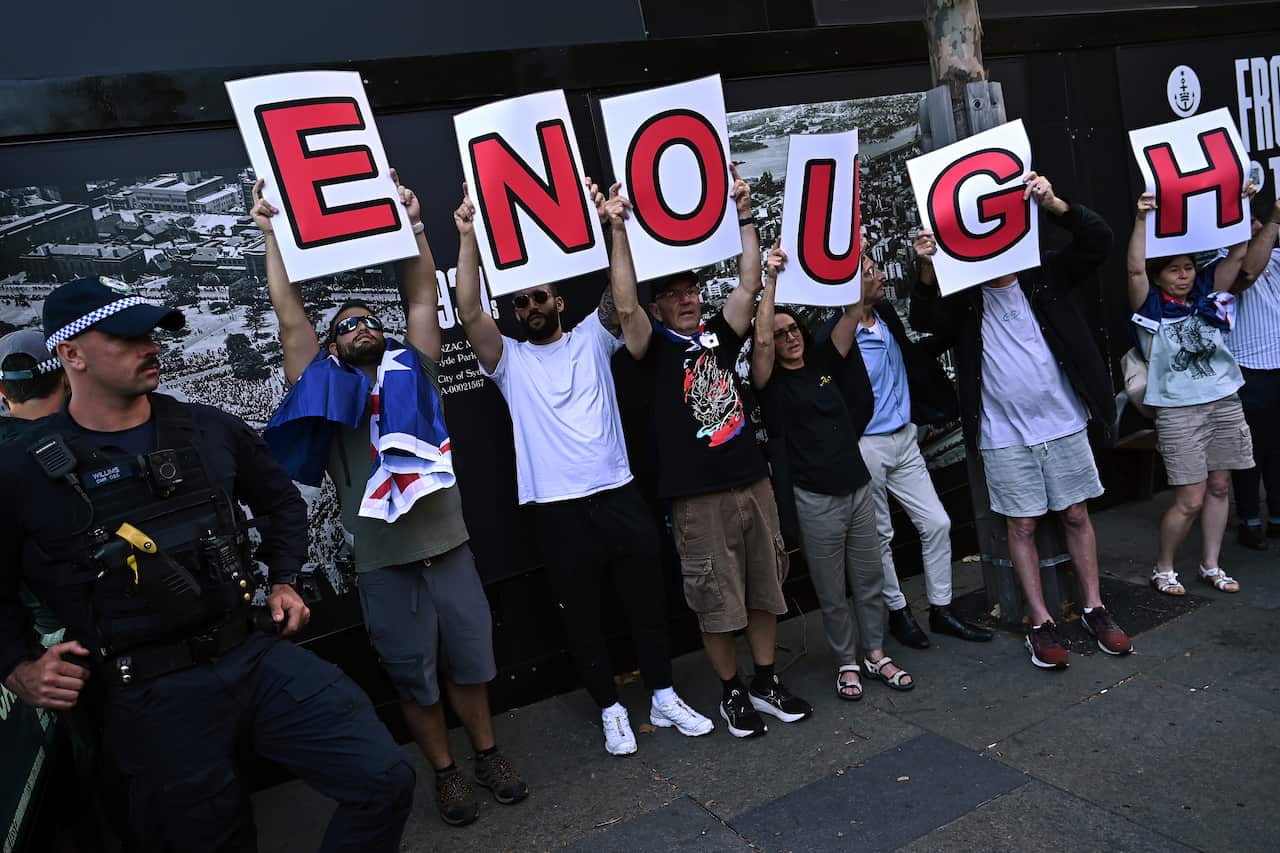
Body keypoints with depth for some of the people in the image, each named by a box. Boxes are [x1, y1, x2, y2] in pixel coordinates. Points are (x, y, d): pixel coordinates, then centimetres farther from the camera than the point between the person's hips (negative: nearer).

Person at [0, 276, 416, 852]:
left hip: (259, 658, 3)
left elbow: (281, 501, 21)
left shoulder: (211, 431, 5)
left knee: (384, 782, -6)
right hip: (151, 698, -3)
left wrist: (283, 581, 11)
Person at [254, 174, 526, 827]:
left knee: (469, 662, 15)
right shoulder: (327, 387, 4)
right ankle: (446, 771, 31)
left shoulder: (411, 372, 9)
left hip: (448, 548, 2)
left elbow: (422, 299, 4)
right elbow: (289, 318, -2)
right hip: (384, 566, -1)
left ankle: (488, 753, 35)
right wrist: (273, 234, -1)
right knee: (415, 681, 12)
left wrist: (411, 224, 1)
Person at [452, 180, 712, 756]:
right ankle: (611, 711, 25)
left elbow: (621, 295, -6)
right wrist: (468, 238, -19)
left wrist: (616, 228, -19)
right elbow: (470, 313, -11)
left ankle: (664, 699, 28)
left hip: (619, 495, 2)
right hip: (559, 510, -1)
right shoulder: (510, 360, 4)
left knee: (647, 601, 12)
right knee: (582, 617, 9)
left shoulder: (591, 339, 9)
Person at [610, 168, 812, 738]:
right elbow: (624, 306, -18)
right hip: (698, 498, -5)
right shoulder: (655, 348, -2)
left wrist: (743, 217, 0)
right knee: (716, 602, 5)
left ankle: (767, 683, 31)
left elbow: (749, 285, 3)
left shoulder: (720, 335, 10)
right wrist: (620, 231, -22)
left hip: (753, 483, 5)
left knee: (765, 589, 14)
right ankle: (732, 691, 24)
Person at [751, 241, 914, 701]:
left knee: (870, 580, 13)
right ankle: (847, 662, 22)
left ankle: (876, 654, 27)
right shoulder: (770, 382, -3)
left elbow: (851, 313, 4)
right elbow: (760, 341, -22)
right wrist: (771, 279, -23)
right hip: (814, 498, -4)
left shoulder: (822, 364, 9)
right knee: (832, 591, 6)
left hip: (857, 486, 5)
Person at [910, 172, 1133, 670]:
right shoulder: (961, 298, -1)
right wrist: (927, 271, -35)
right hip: (1004, 435, -1)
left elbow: (1098, 242, -8)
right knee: (1021, 525, 5)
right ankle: (1041, 624, 13)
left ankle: (1095, 610, 24)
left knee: (1076, 515, 10)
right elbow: (925, 322, -17)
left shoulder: (1044, 275, 2)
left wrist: (1055, 205, -25)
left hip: (1063, 422, 1)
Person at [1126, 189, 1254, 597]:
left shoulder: (1205, 295, 9)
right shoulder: (1150, 307, -4)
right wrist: (1141, 220, -26)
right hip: (1179, 411, -5)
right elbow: (1135, 269, -20)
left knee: (1218, 487, 9)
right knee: (1190, 500, -5)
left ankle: (1211, 565, 23)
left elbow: (1238, 255, 4)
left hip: (1225, 403, 5)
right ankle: (1163, 567, 14)